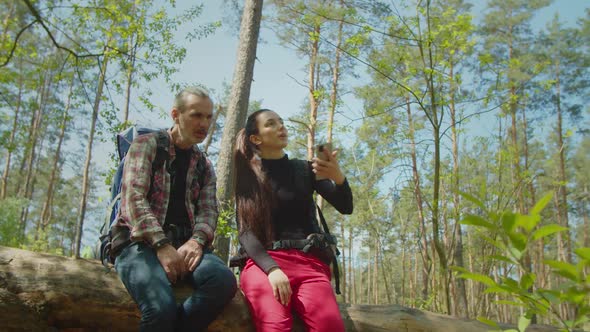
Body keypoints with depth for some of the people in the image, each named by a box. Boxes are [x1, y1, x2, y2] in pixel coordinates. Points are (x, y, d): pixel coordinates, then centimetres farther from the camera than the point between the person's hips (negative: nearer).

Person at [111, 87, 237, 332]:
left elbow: (208, 210, 9)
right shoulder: (146, 144, 7)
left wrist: (197, 240, -14)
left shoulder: (204, 165, 21)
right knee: (161, 307, -35)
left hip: (185, 243, 4)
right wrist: (162, 245, -18)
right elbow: (133, 197, -6)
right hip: (140, 241, -4)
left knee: (224, 281, -29)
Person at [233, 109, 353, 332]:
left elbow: (346, 207, 8)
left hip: (309, 261, 1)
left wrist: (338, 177, -14)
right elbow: (245, 232, 2)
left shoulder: (304, 169, 16)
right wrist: (272, 269, -17)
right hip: (264, 261, -1)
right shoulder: (248, 179, 13)